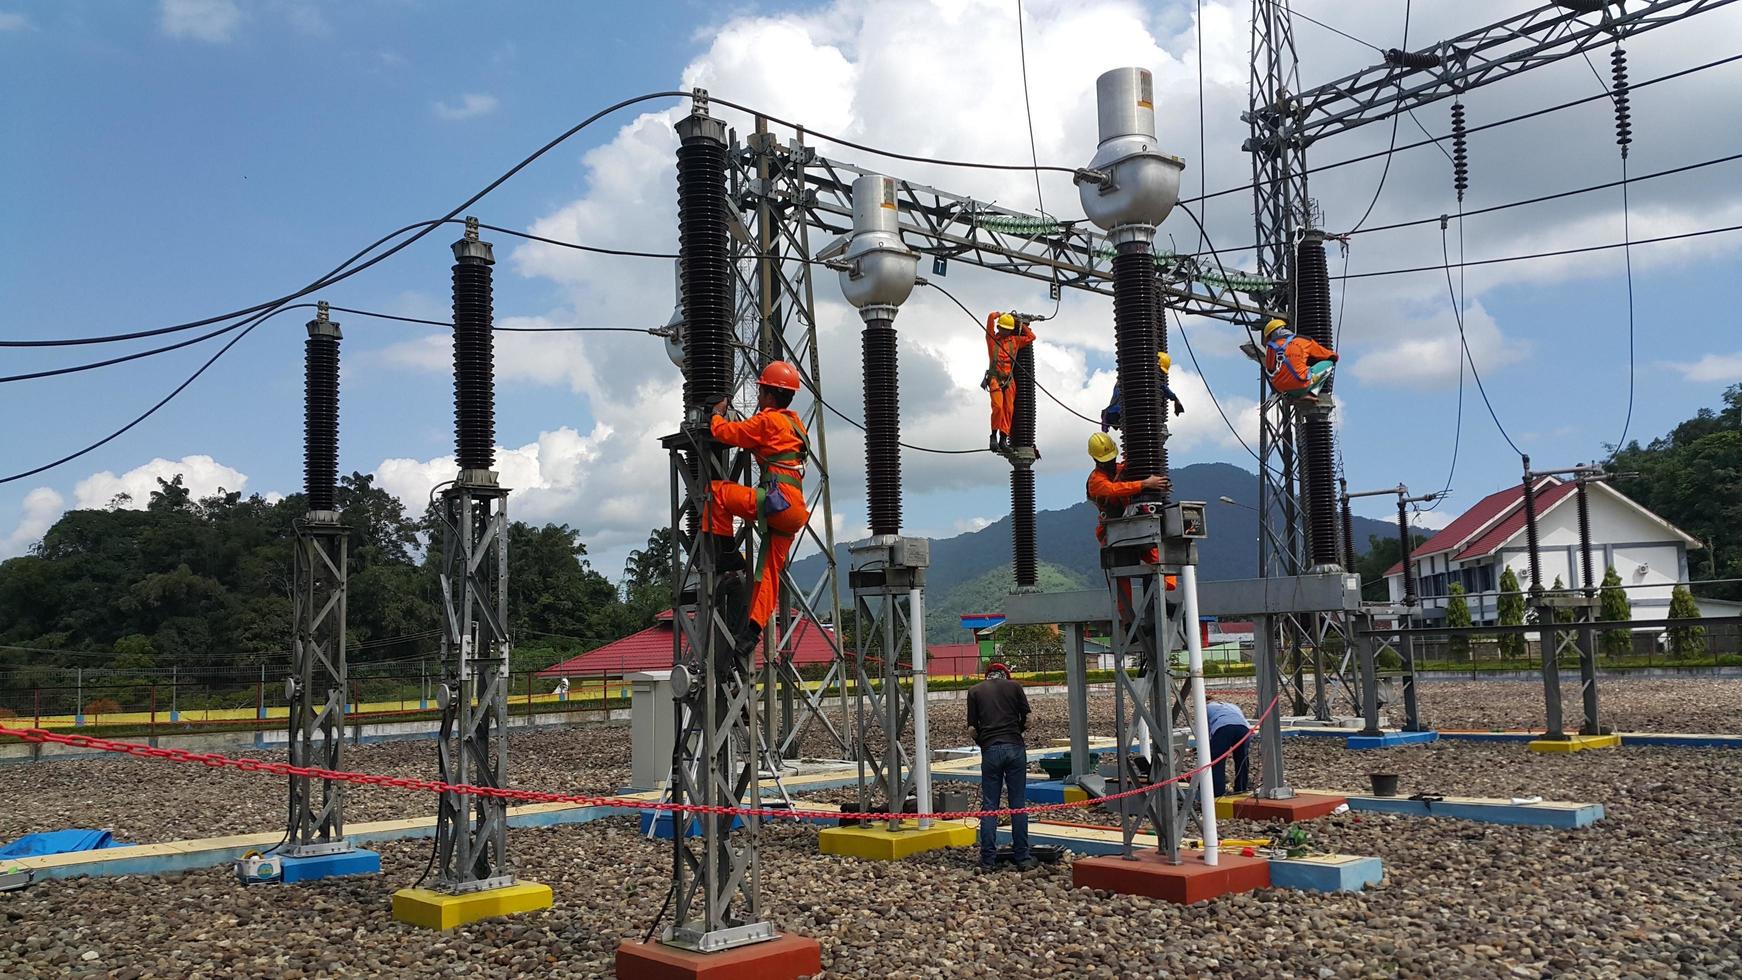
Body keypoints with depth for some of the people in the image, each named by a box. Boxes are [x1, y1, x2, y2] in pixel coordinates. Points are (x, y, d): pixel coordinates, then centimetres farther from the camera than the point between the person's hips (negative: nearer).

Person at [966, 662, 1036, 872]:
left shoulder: (975, 691, 8)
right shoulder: (1014, 686, 8)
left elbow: (972, 728, 3)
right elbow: (1027, 720, 5)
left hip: (990, 750, 0)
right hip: (1015, 748, 0)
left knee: (989, 806, 5)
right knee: (1018, 805, 5)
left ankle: (988, 859, 5)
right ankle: (1022, 858, 8)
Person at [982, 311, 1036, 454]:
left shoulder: (1014, 340, 17)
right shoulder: (992, 338, 7)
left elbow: (1031, 337, 22)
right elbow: (991, 317, 0)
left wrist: (1021, 324, 24)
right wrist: (1000, 314, 18)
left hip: (1009, 380, 4)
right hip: (995, 378, -4)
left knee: (1009, 410, -3)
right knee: (998, 406, -20)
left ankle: (1003, 439, -1)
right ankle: (994, 437, -12)